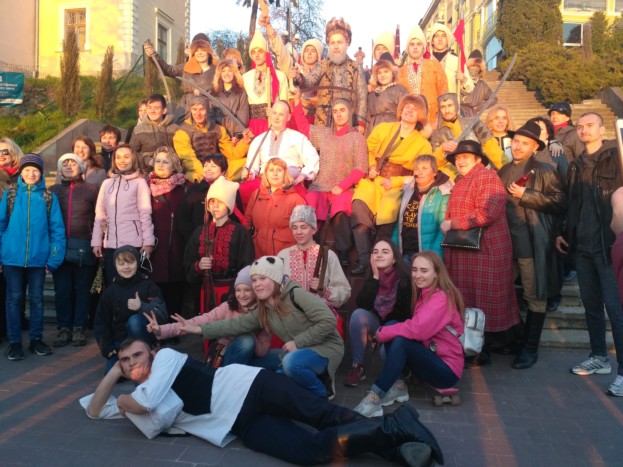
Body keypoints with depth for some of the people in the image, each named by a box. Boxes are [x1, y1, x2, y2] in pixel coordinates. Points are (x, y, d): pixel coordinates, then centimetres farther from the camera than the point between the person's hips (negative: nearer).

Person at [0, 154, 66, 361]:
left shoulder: (49, 197, 0)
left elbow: (57, 229, -2)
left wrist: (54, 258, -8)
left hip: (38, 257, 0)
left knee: (36, 299, 10)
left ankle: (36, 339, 23)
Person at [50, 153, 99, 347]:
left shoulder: (91, 189, 5)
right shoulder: (53, 190, 12)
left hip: (83, 247, -2)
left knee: (82, 289, 4)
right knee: (62, 289, 4)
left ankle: (79, 328, 12)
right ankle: (64, 328, 13)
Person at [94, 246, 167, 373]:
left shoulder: (148, 286, -8)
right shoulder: (110, 291, 2)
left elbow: (162, 315, -18)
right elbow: (100, 322, 7)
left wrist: (141, 306, -35)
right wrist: (107, 347, -5)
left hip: (142, 338, -3)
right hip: (119, 341, 3)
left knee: (134, 321, -32)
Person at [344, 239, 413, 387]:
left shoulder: (404, 279, -17)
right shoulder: (371, 278, -5)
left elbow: (405, 315, -16)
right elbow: (362, 305, -20)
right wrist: (375, 277, -24)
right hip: (378, 323, 4)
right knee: (358, 314, -26)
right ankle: (358, 367, -14)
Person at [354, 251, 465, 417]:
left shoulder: (442, 298, -20)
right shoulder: (423, 294, 8)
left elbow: (417, 330, -30)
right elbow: (414, 328, 8)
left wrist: (380, 333, -18)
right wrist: (384, 332, -9)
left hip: (447, 369, -8)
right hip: (429, 358, 8)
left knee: (401, 341, -29)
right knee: (392, 325, -8)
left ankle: (375, 398, -25)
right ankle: (398, 386, -7)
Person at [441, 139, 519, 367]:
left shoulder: (486, 177, -9)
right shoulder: (460, 182, 20)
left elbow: (486, 213, -22)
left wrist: (452, 224, -15)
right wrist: (447, 226, 12)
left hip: (485, 251, -9)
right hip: (464, 252, 9)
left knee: (483, 303, 0)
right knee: (466, 301, 12)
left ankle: (481, 352, 10)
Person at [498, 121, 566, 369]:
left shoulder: (544, 171, -3)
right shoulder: (504, 171, 15)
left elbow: (559, 203, -12)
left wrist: (525, 195, -16)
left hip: (532, 243, -6)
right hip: (505, 241, 6)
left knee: (534, 297, 2)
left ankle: (530, 349, 12)